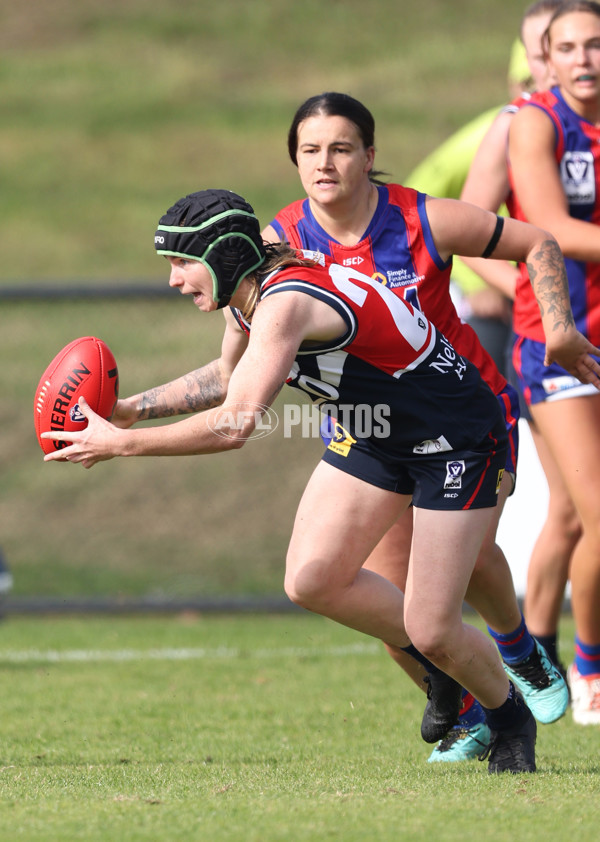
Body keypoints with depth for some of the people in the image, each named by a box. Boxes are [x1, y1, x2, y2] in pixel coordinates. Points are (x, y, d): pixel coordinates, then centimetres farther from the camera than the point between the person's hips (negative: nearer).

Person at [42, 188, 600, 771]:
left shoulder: (285, 302, -32)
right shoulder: (246, 300, -3)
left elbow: (234, 425, -41)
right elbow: (229, 376, 19)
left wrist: (120, 444, -33)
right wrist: (133, 408, 8)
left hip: (459, 439, -9)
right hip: (375, 436, 9)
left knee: (430, 632, -9)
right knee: (311, 581, -8)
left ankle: (510, 720, 23)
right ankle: (442, 668, 17)